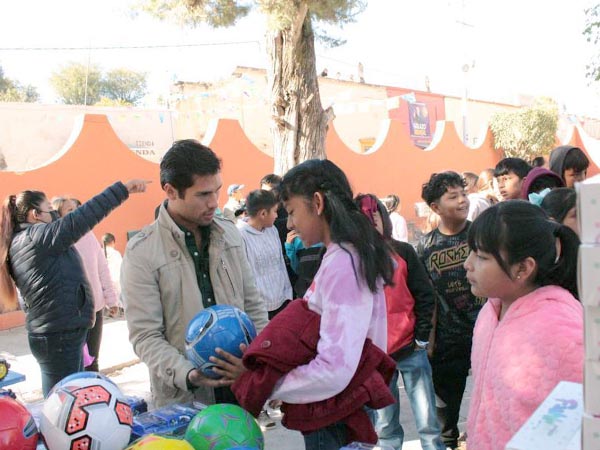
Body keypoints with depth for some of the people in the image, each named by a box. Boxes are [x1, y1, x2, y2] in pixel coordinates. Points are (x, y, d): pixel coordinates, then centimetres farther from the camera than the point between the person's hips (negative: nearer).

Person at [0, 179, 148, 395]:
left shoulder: (22, 241, 13)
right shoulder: (35, 237, -15)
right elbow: (83, 218, -20)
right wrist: (122, 189, -19)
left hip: (63, 333, 10)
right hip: (59, 336, -10)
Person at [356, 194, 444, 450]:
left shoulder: (403, 252, 1)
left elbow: (425, 296, 1)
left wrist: (421, 338, -4)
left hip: (410, 350, 0)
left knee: (427, 422, 6)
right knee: (384, 427, 10)